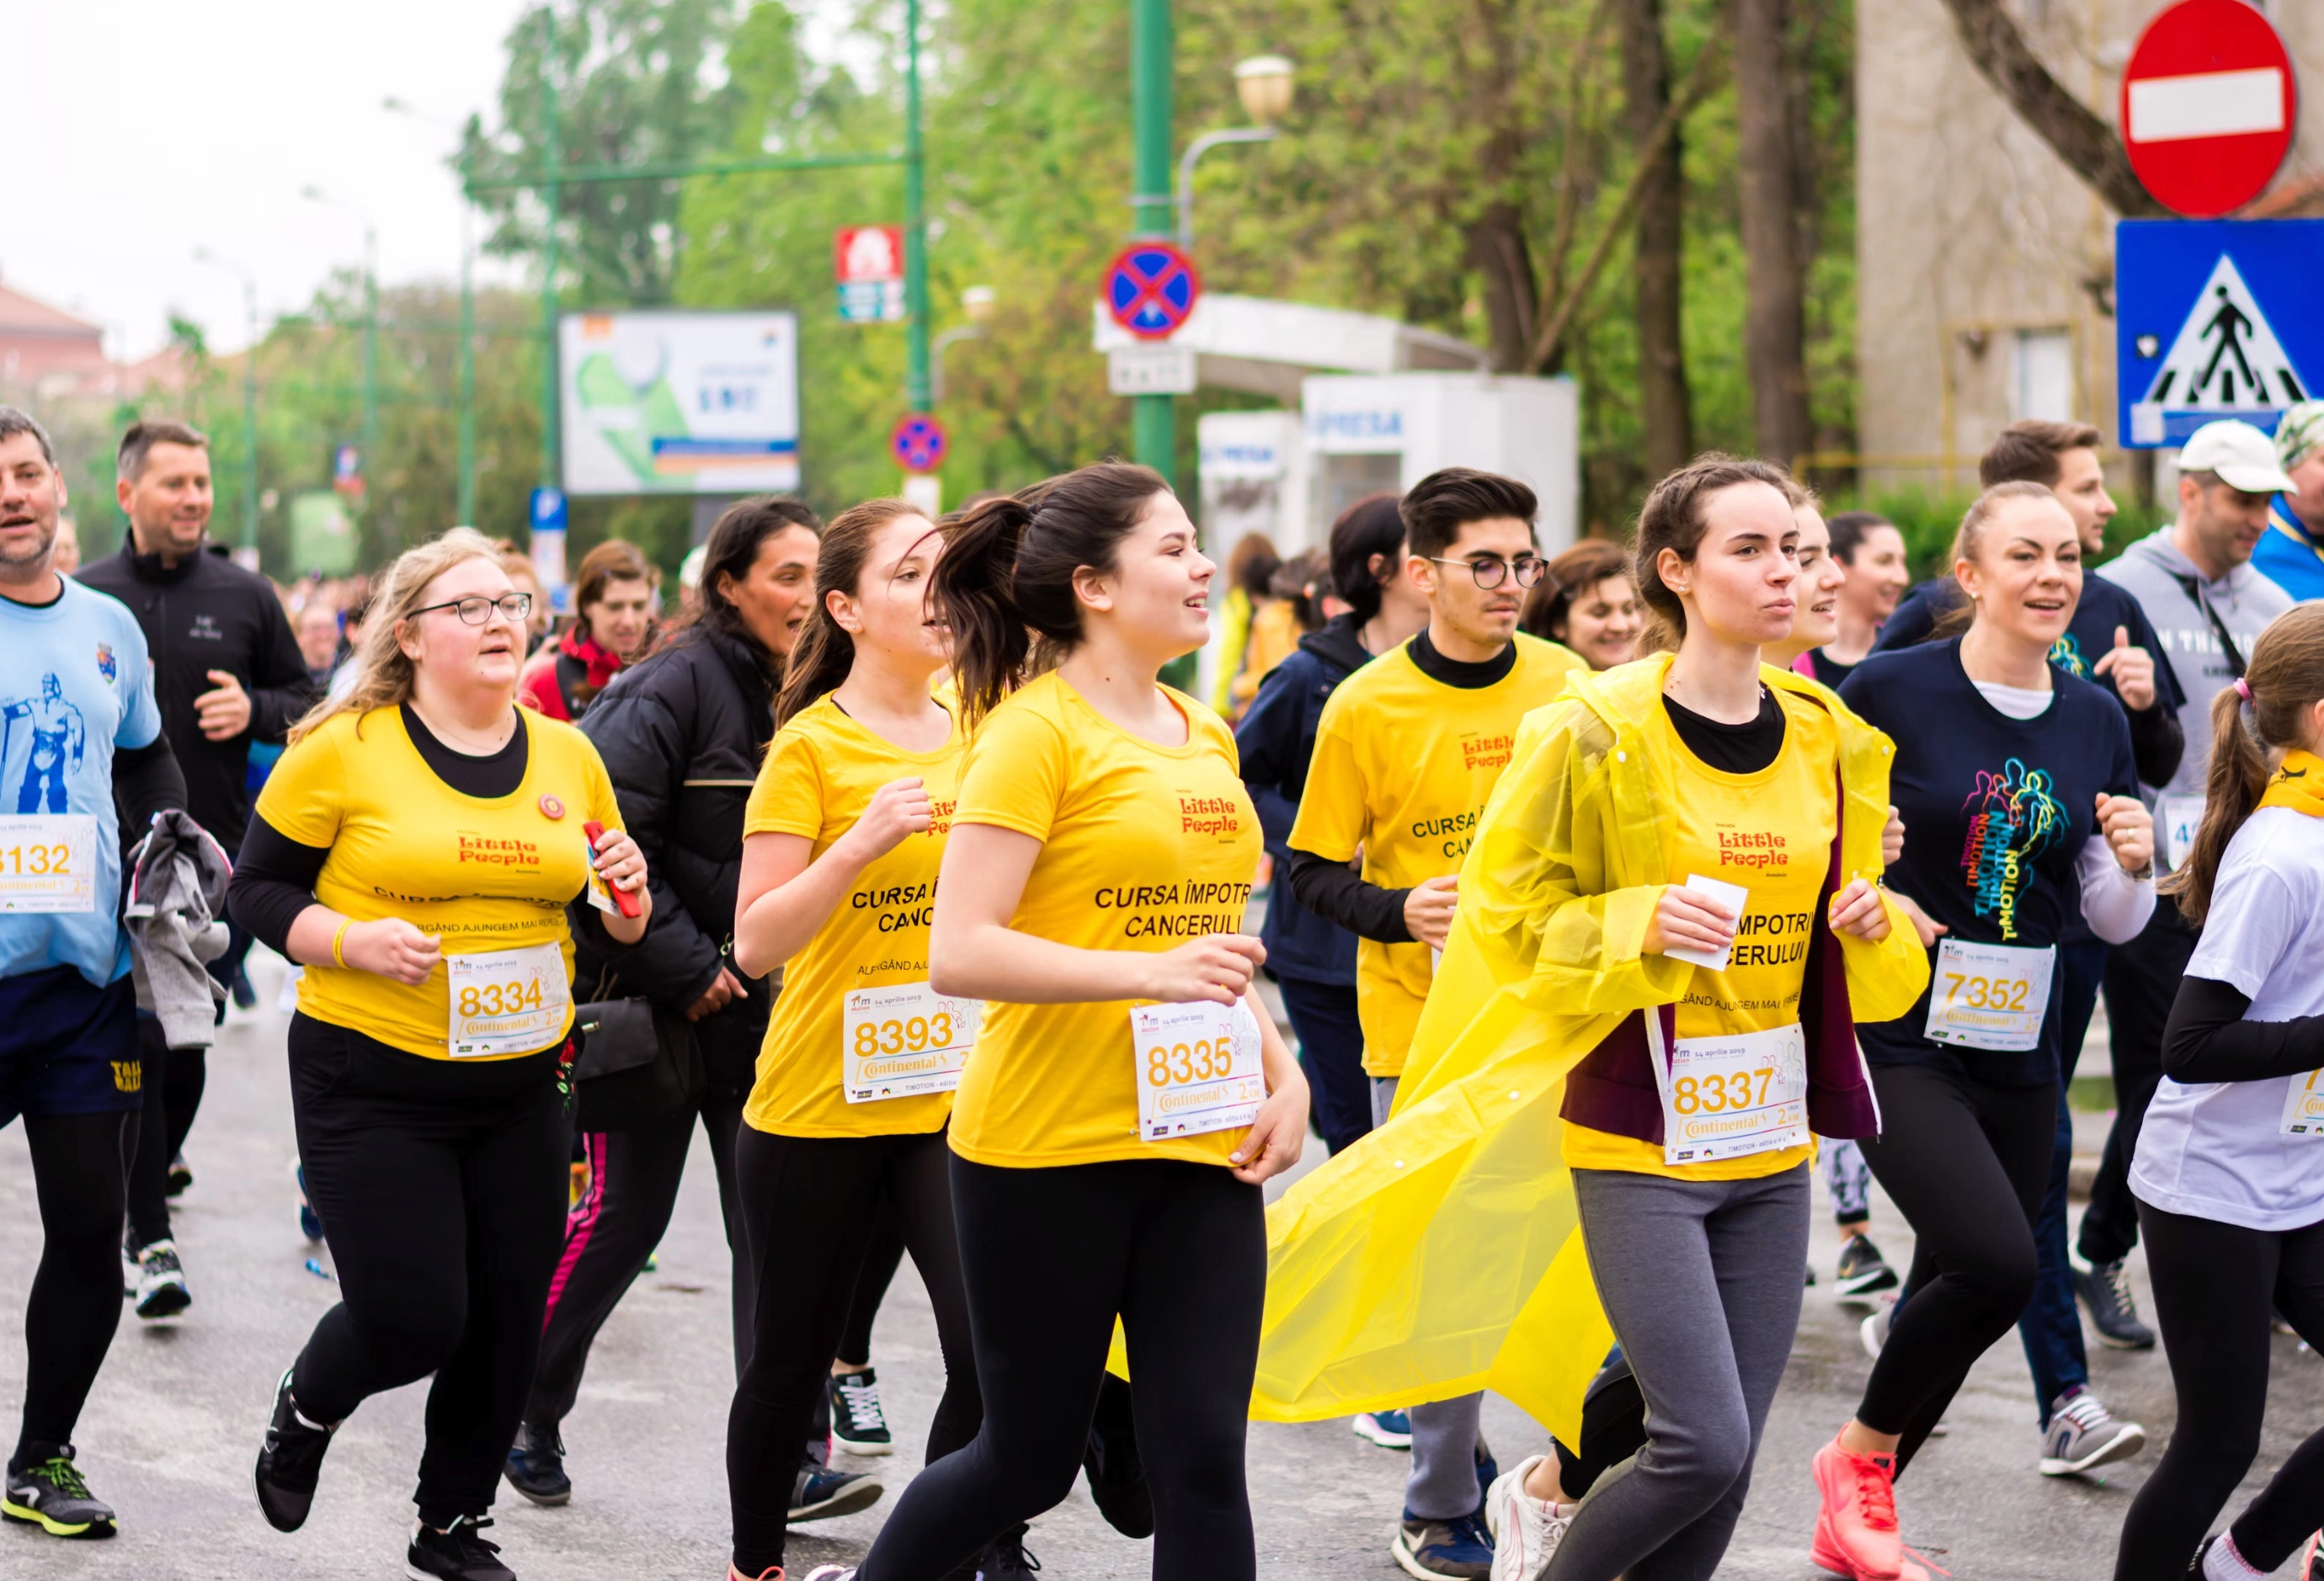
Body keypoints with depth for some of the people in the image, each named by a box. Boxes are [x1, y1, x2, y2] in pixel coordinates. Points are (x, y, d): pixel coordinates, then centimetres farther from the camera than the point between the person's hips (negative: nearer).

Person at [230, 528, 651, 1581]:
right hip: (373, 1087, -4)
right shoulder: (344, 750, -7)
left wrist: (629, 895, -6)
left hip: (522, 1088, 5)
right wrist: (352, 941, -20)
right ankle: (305, 1411, 27)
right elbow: (256, 892, -4)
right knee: (413, 1319, -9)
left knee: (508, 1319, 6)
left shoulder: (567, 756, 7)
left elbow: (621, 925, 17)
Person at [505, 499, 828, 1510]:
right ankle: (527, 1413, 25)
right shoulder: (676, 685, -13)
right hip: (654, 1005, -5)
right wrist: (685, 965, -17)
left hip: (762, 1010, 5)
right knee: (625, 1216, 4)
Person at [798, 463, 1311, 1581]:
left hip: (1200, 1149, 6)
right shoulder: (1036, 731, -11)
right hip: (1048, 1147, -6)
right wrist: (1145, 972, -27)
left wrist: (1282, 1075, 8)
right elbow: (957, 954, -18)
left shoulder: (1204, 737, 12)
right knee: (1030, 1459, 8)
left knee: (1203, 1460, 0)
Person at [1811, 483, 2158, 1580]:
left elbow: (2114, 922, 12)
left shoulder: (2095, 720, 7)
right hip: (1897, 1038, -6)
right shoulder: (1890, 691, -9)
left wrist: (2131, 866, -9)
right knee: (1996, 1263, -22)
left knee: (1961, 1286, 10)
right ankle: (1860, 1450, 5)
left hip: (2018, 1051, 6)